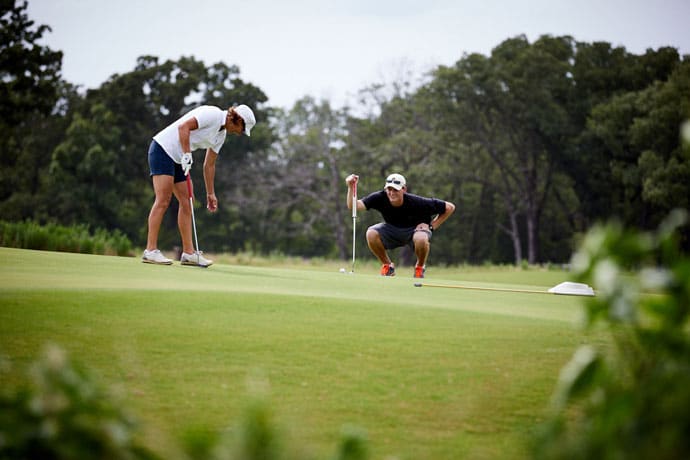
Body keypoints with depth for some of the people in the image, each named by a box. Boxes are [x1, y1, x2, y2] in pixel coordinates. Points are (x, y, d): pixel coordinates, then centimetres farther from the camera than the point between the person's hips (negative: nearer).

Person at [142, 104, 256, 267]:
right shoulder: (213, 114, -14)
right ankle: (150, 251, -16)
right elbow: (184, 126, -23)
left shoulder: (221, 135, 13)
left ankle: (188, 253, 7)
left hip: (177, 159, 10)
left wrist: (210, 194, 19)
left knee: (186, 203, 5)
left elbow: (209, 165, 19)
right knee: (163, 201, -15)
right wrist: (187, 154, -24)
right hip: (163, 148, -10)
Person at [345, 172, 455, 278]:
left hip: (414, 230, -3)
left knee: (421, 238, -39)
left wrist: (432, 226, -18)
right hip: (391, 231, 3)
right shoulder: (380, 198, -23)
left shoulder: (416, 202, -28)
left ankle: (420, 267, -4)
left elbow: (450, 207, -19)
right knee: (371, 233, -27)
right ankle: (388, 265, -1)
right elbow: (353, 206, -32)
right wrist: (351, 188, -48)